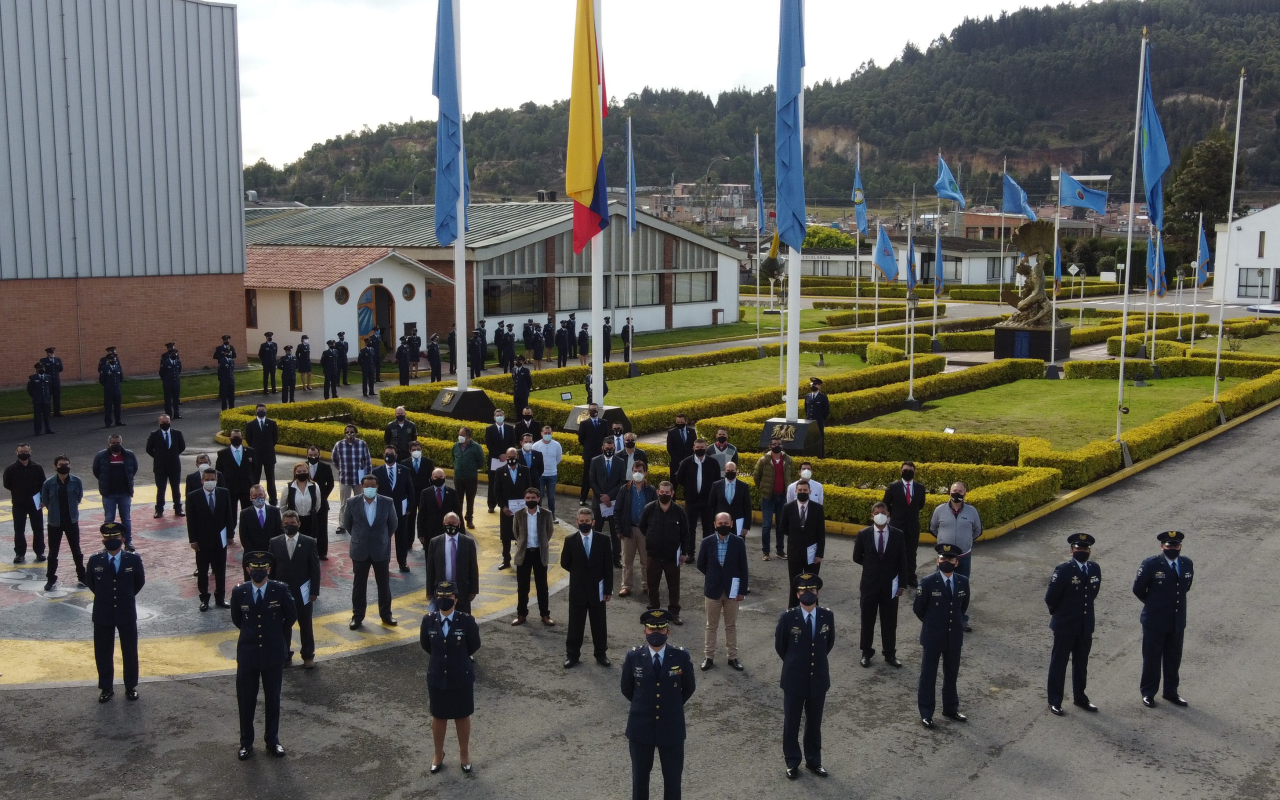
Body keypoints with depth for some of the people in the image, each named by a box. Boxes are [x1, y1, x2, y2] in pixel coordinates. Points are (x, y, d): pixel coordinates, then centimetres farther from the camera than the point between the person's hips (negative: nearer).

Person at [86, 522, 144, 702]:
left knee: (130, 651, 10)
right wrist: (104, 597, 13)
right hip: (103, 614, 1)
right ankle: (106, 687, 26)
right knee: (103, 653, 10)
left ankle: (131, 686, 25)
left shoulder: (134, 559, -9)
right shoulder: (94, 561, -7)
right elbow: (91, 583, 10)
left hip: (127, 613, 0)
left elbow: (140, 582, 7)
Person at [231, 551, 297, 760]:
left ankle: (272, 740, 27)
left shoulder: (281, 590, -11)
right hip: (247, 654, 1)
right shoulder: (239, 592, -8)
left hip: (273, 654, 0)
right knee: (246, 700, 9)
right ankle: (246, 742, 25)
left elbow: (291, 617, 5)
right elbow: (236, 620, 10)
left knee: (273, 699, 12)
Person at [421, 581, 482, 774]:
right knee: (438, 717, 19)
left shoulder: (466, 620, -20)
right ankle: (438, 754, 39)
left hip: (462, 677, -2)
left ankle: (464, 753, 38)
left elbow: (474, 645, -4)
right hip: (437, 677, 2)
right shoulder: (428, 620, -13)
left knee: (462, 717, 17)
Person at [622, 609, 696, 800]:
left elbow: (689, 688, 4)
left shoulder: (681, 657, -11)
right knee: (640, 776, 16)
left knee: (672, 778, 13)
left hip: (672, 727, 0)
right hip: (641, 727, 0)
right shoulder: (633, 657, -10)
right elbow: (626, 689, 5)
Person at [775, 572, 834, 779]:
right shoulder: (787, 617, -16)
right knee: (791, 723, 12)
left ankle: (814, 761, 34)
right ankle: (792, 763, 28)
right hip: (794, 680, -2)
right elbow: (779, 645, 0)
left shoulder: (827, 616, -8)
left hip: (818, 680, 2)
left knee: (814, 723, 17)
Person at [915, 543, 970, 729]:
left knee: (952, 675, 17)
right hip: (933, 637, -4)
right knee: (928, 676, 7)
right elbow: (918, 608, -4)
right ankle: (926, 713, 18)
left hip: (954, 637, 4)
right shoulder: (928, 582, -15)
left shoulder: (963, 582, -3)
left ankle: (950, 709, 33)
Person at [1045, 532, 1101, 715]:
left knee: (1081, 663, 17)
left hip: (1086, 625, 5)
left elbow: (1093, 593, 13)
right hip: (1065, 625, -5)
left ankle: (1080, 697, 32)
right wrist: (1058, 613, 4)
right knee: (1059, 663, 6)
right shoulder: (1063, 570, -17)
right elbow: (1050, 598, -10)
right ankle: (1054, 701, 16)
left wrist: (1084, 610, 13)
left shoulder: (1095, 569, -1)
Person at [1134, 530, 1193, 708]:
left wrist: (1174, 602, 13)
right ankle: (1148, 693, 19)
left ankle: (1170, 692, 28)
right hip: (1155, 622, -4)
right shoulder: (1150, 564, -13)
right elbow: (1138, 589, -3)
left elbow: (1186, 587, 16)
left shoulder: (1187, 564, 1)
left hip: (1177, 622, 4)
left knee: (1174, 659, 14)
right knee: (1152, 659, 7)